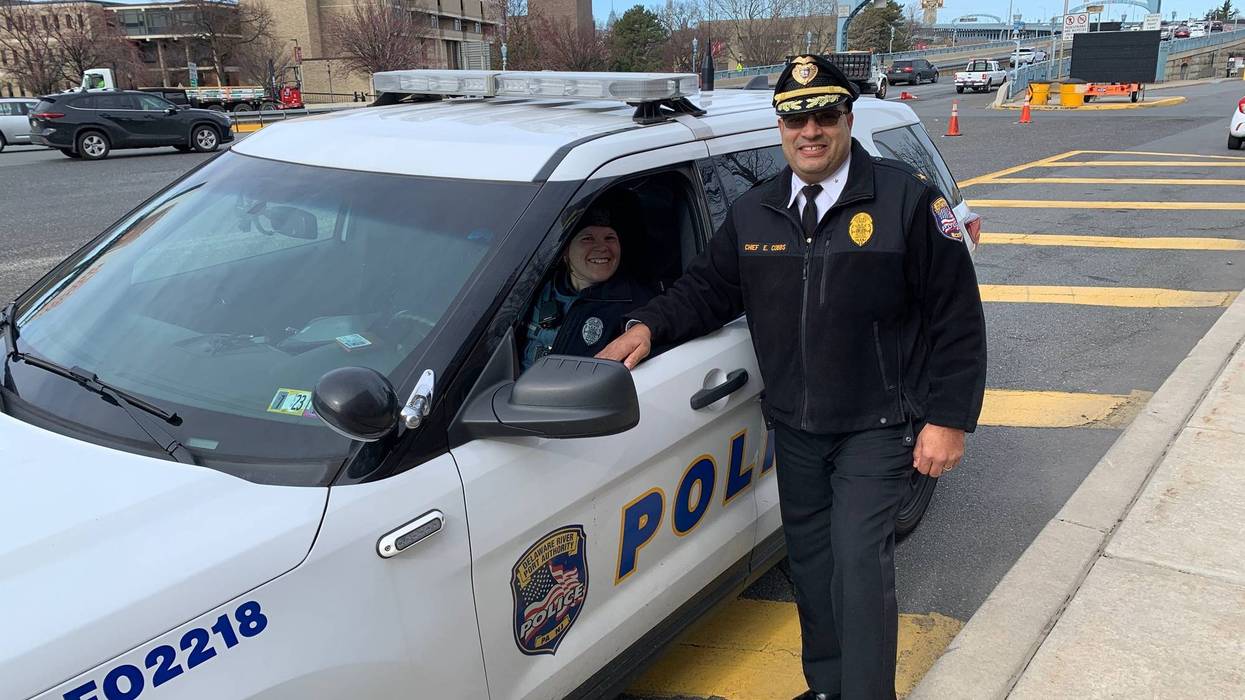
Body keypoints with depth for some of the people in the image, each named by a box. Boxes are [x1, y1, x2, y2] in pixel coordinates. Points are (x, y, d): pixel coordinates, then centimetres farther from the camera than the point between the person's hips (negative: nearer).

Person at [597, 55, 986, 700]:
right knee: (810, 562, 16)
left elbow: (957, 318, -9)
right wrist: (649, 324, -7)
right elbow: (708, 287, 12)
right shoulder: (753, 212, 3)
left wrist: (949, 420, -13)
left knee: (860, 564, -8)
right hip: (794, 429, 5)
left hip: (876, 428, -5)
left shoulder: (905, 199, -10)